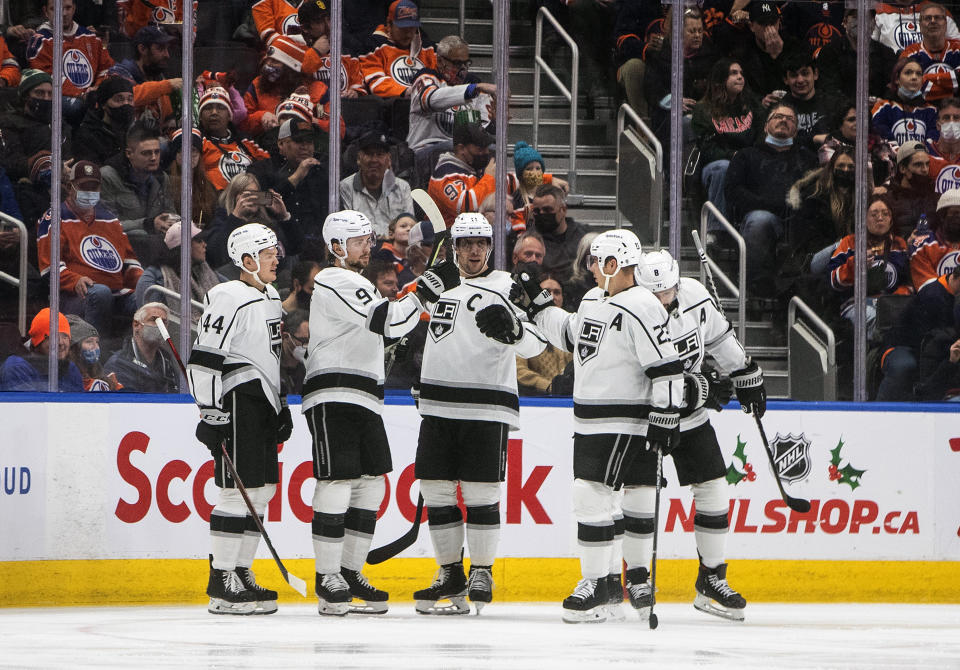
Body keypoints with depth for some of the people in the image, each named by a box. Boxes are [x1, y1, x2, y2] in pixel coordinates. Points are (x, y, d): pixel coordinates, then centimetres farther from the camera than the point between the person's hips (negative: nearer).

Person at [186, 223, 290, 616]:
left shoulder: (270, 299, 17)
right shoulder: (228, 300, -12)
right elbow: (204, 360, -16)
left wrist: (282, 407, 24)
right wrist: (211, 414, -19)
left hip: (264, 405, 10)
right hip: (236, 405, -10)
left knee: (262, 491, 10)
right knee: (239, 491, -11)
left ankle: (241, 572, 17)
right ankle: (222, 584, -9)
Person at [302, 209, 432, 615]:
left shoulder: (358, 284, 23)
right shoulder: (336, 283, -10)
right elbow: (388, 321, -19)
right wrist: (423, 294, -14)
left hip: (363, 400, 10)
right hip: (334, 398, -10)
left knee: (371, 483, 7)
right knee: (337, 482, -12)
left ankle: (350, 571, 13)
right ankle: (327, 578, -9)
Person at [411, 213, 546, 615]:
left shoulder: (504, 290, -3)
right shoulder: (441, 282, 14)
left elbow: (534, 344, -15)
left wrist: (511, 329, -35)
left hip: (486, 410, -5)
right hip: (438, 410, 5)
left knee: (480, 493, -5)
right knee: (435, 491, 5)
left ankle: (482, 573, 5)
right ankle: (450, 574, 14)